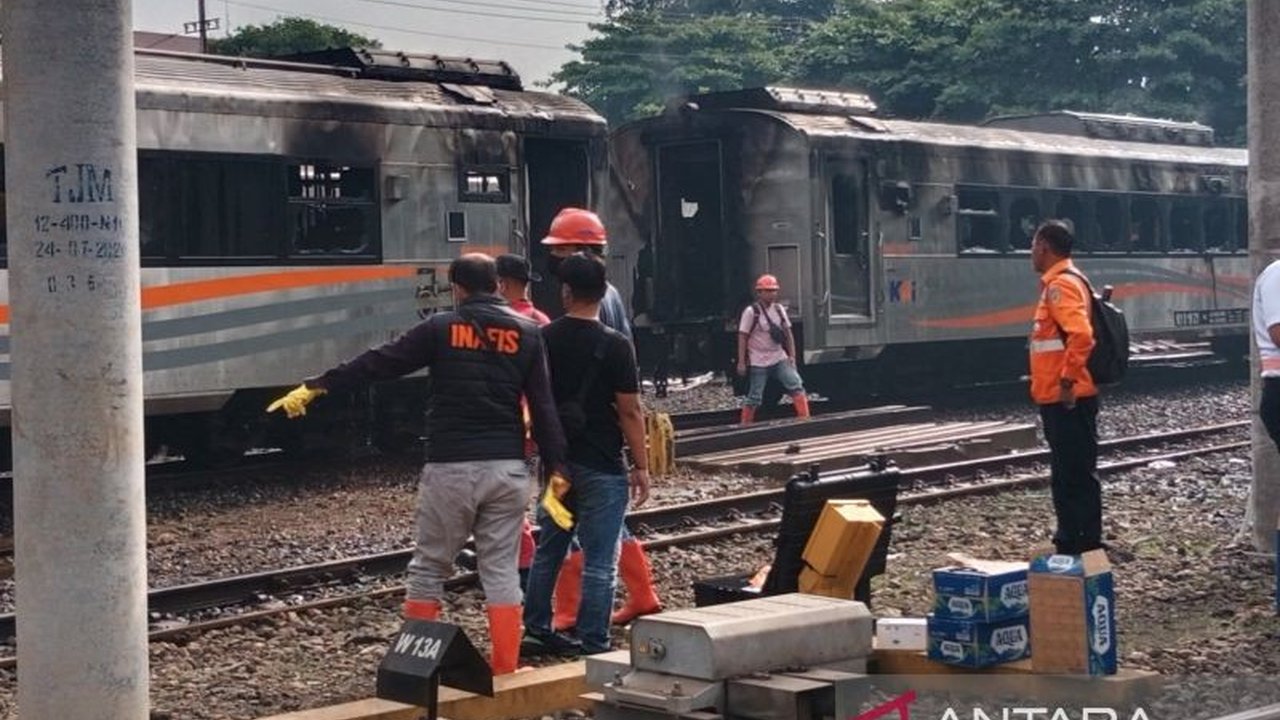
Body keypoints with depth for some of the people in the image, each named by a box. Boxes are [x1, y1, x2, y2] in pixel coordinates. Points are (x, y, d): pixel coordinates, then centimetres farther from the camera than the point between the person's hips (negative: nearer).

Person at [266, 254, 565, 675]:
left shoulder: (440, 329, -2)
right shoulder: (526, 334, 5)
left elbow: (377, 364, -1)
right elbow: (544, 407, 3)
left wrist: (316, 387, 5)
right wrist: (556, 466, 7)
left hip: (451, 468, -2)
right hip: (507, 468, 2)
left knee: (429, 567, 10)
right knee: (501, 570, 7)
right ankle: (505, 671, 5)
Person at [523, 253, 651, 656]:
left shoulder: (543, 339, 0)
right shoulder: (614, 345, -13)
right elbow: (630, 412, -13)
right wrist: (640, 467, -5)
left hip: (556, 460, 5)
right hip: (601, 467, -5)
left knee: (549, 548, 19)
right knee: (599, 561, 0)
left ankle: (537, 627, 28)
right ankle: (593, 645, 1)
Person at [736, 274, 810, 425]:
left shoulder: (779, 309, 6)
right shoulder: (751, 312, -10)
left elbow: (788, 334, 11)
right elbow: (742, 338, -9)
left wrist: (792, 356, 5)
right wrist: (741, 362, -11)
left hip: (779, 359, 5)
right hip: (758, 362, -5)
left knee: (796, 385, -9)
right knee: (754, 397, 0)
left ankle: (805, 418, -7)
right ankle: (745, 425, 12)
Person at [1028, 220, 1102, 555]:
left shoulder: (1061, 284, -15)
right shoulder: (1059, 282, 17)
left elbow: (1081, 334, -28)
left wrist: (1067, 380, -24)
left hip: (1067, 398, -11)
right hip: (1060, 397, 11)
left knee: (1075, 474, -6)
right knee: (1067, 473, 14)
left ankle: (1085, 546, -3)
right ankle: (1070, 540, 21)